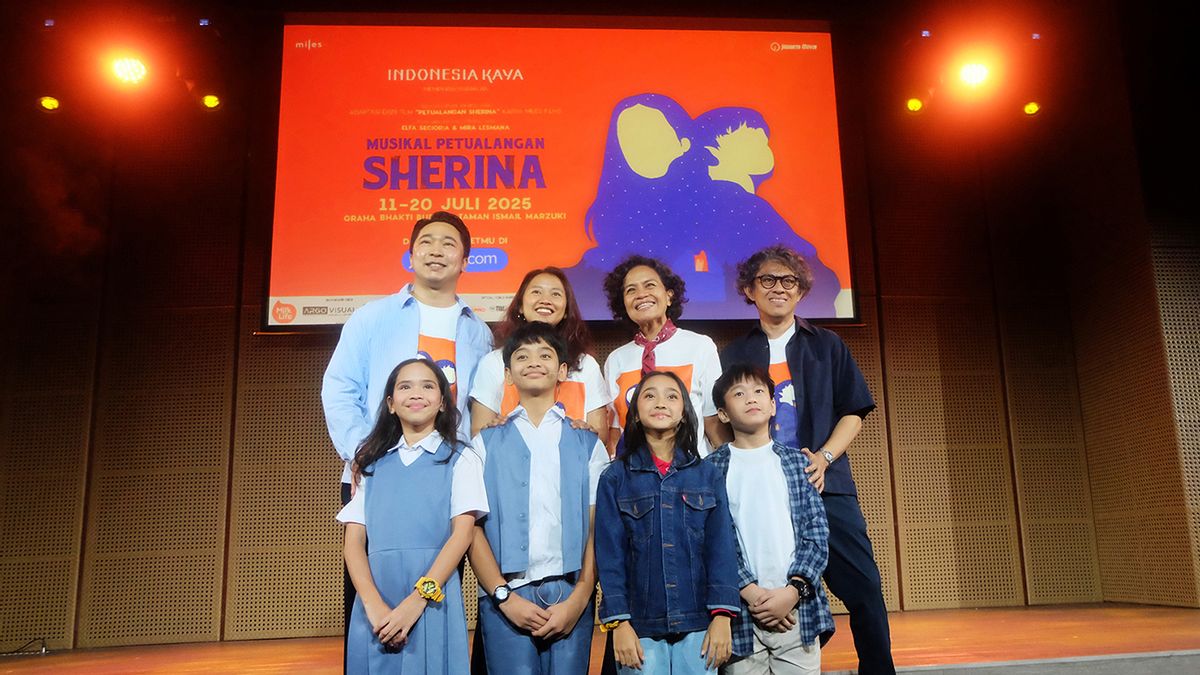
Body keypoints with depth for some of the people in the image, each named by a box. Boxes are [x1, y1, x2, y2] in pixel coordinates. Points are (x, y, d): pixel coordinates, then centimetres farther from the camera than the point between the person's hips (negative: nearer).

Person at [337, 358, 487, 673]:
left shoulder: (460, 460, 6)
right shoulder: (373, 464, 14)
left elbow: (462, 532, -5)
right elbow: (354, 540, 6)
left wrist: (417, 599, -17)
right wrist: (374, 604, -11)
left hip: (433, 600, -2)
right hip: (374, 606, 2)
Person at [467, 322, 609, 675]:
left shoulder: (588, 445, 11)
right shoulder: (486, 444, 9)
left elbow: (597, 529, 5)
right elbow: (473, 528, 3)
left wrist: (578, 599, -5)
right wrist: (504, 596, -7)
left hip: (570, 595, 1)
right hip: (506, 596, 0)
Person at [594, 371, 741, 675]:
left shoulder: (708, 475, 6)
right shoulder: (615, 478, 3)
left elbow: (721, 547, 2)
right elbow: (609, 553, -1)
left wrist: (722, 615, -6)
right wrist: (618, 623, -8)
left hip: (698, 625, 1)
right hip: (640, 627, -1)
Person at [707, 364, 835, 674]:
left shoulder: (796, 463, 8)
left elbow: (817, 532, 3)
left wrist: (793, 591, -9)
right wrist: (751, 593, -12)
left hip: (798, 608, 2)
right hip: (740, 613, -1)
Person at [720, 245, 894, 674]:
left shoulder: (827, 345, 12)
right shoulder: (733, 355, 11)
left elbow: (853, 413, 8)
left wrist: (825, 456, -8)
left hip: (825, 484, 0)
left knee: (863, 588, -4)